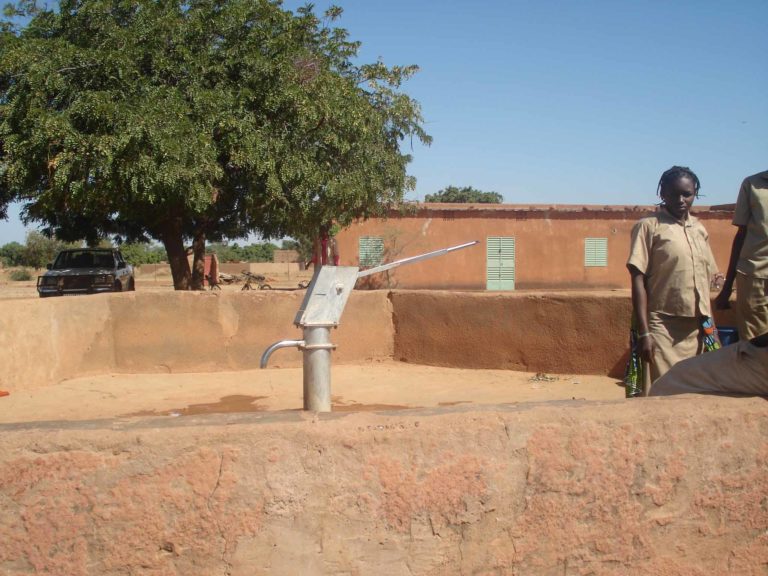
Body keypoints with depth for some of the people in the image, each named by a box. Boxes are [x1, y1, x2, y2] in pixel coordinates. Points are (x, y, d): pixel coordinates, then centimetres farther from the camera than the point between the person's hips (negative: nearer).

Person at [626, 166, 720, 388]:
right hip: (663, 326, -5)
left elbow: (707, 278, 20)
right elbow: (638, 280, -9)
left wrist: (708, 324, 15)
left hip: (697, 328, 6)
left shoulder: (700, 230, 14)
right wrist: (643, 333, -14)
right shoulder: (648, 226, -3)